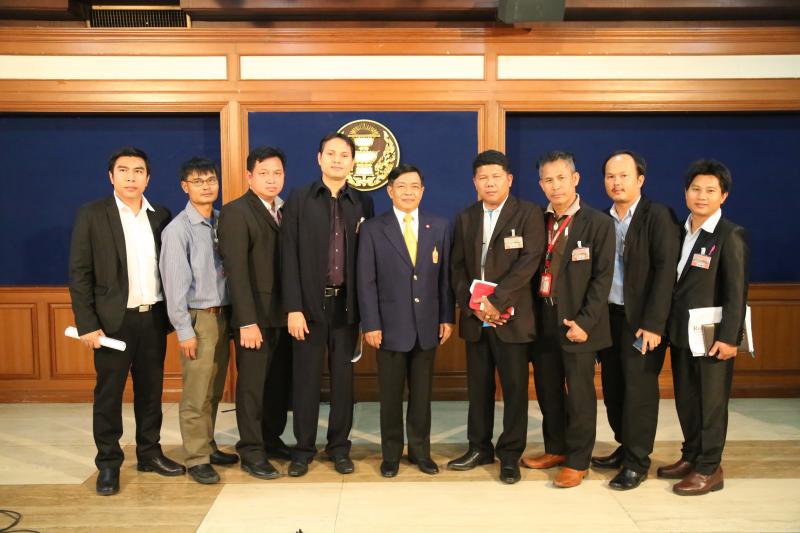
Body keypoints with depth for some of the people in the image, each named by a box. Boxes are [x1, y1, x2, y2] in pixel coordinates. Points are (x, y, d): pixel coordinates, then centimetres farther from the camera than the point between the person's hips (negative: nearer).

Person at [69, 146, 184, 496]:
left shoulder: (160, 216, 6)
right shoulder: (92, 215, -5)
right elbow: (79, 273, -6)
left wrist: (171, 313, 3)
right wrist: (87, 324, -11)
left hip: (153, 317, 4)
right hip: (113, 320, -3)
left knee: (151, 389, 13)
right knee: (108, 393, 5)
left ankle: (150, 453, 27)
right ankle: (108, 464, 19)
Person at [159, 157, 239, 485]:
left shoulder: (223, 222, 6)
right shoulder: (178, 230, -11)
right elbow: (175, 283, -11)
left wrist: (233, 316, 5)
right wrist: (184, 330, -11)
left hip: (222, 316, 6)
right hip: (198, 318, -5)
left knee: (214, 391, 15)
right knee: (196, 395, 1)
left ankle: (208, 446, 29)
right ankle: (196, 458, 13)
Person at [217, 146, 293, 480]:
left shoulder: (286, 211, 12)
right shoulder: (235, 212, -8)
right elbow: (236, 270, -15)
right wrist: (247, 321, -19)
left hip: (284, 314, 6)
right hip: (256, 315, -6)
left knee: (280, 382, 14)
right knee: (252, 385, 4)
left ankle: (272, 439, 30)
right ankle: (252, 452, 16)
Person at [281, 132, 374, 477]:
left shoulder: (362, 203, 6)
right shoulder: (299, 199, 1)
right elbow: (290, 256, -4)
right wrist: (293, 308, -9)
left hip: (346, 304, 2)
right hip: (310, 303, -1)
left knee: (343, 378, 9)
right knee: (306, 378, 6)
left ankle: (339, 446, 23)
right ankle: (303, 448, 20)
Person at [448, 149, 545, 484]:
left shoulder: (528, 214, -3)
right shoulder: (466, 218, 12)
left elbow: (529, 260, -14)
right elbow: (458, 267, 9)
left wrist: (496, 301, -19)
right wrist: (471, 305, -6)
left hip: (511, 317, -4)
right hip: (475, 318, 4)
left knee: (514, 387, 2)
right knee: (478, 386, 12)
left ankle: (510, 454, 15)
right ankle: (479, 448, 25)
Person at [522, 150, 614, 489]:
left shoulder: (598, 223, -6)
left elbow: (603, 277, -9)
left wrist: (585, 322, -15)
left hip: (577, 322, -5)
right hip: (543, 320, 5)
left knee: (579, 394, 4)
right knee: (547, 389, 15)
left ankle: (577, 462, 19)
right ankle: (555, 449, 33)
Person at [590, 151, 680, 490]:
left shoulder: (658, 216, -8)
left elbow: (665, 271, -13)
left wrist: (653, 324, -18)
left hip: (641, 319, -5)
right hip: (609, 316, 6)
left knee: (639, 390, 0)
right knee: (612, 388, 12)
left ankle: (636, 462, 12)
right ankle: (625, 448, 29)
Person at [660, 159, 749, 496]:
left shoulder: (731, 236, -10)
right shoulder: (680, 232, 10)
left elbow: (736, 291, -13)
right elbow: (674, 281, 10)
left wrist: (728, 337, -17)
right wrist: (670, 327, 7)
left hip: (711, 334, -6)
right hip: (681, 332, 6)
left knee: (711, 401, 3)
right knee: (685, 399, 14)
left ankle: (709, 469, 14)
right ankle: (690, 457, 29)